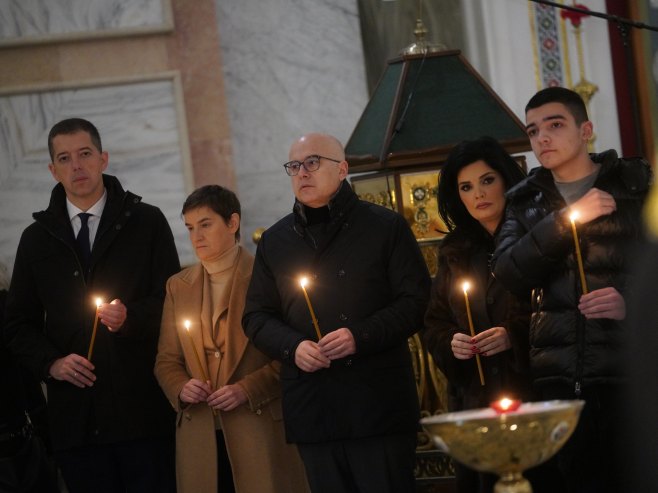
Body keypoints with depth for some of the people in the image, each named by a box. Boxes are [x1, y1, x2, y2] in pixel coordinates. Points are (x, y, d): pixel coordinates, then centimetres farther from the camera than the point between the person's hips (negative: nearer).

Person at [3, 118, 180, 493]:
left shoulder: (146, 222, 6)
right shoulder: (37, 238, 13)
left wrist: (131, 317, -16)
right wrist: (51, 363, -4)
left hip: (143, 408, -2)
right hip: (75, 415, 2)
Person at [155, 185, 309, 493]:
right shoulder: (178, 286, 15)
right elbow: (166, 360, 16)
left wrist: (248, 389, -14)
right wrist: (181, 388, -5)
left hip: (260, 429, -3)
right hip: (199, 436, 4)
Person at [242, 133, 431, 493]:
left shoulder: (386, 227, 4)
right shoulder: (275, 241, 15)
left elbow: (416, 301, -1)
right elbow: (256, 317, 14)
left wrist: (361, 336, -16)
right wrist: (293, 346, -7)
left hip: (378, 405, -3)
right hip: (312, 408, 3)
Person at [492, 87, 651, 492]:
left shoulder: (637, 186, 5)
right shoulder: (526, 202, 15)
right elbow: (508, 273, 0)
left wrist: (633, 303, -16)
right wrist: (566, 218, -8)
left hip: (629, 370, -3)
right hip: (557, 378, 3)